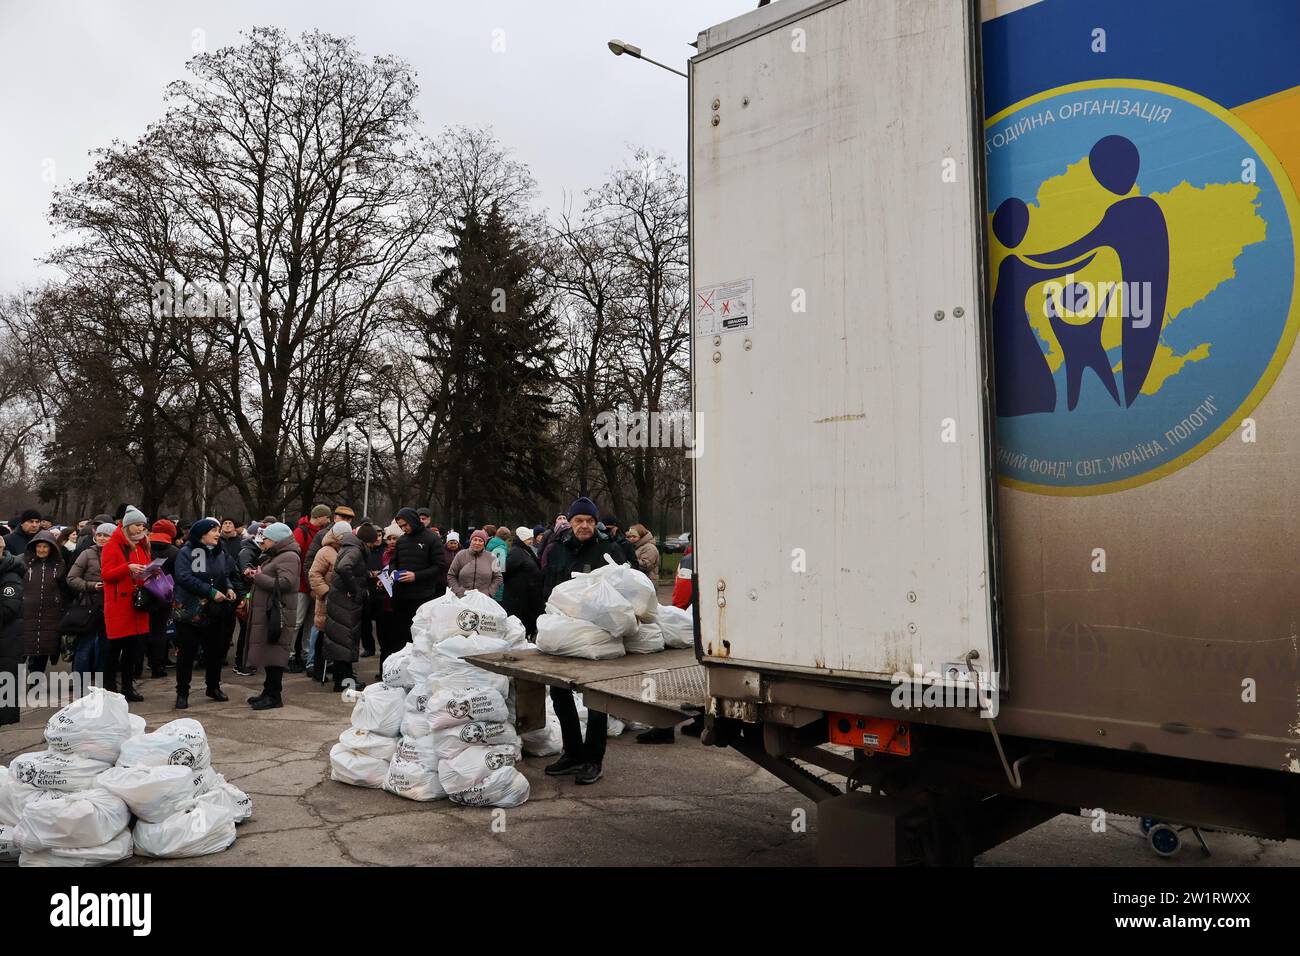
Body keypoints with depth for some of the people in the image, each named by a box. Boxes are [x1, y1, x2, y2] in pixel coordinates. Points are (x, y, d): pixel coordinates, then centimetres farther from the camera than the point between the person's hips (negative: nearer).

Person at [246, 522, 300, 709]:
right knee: (267, 652, 14)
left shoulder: (289, 557, -13)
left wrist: (258, 577, -15)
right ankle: (269, 691, 23)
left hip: (277, 613, -10)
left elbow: (284, 583, -24)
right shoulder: (273, 556, 21)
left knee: (274, 653, -6)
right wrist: (255, 575, 7)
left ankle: (274, 696, 0)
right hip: (266, 612, 10)